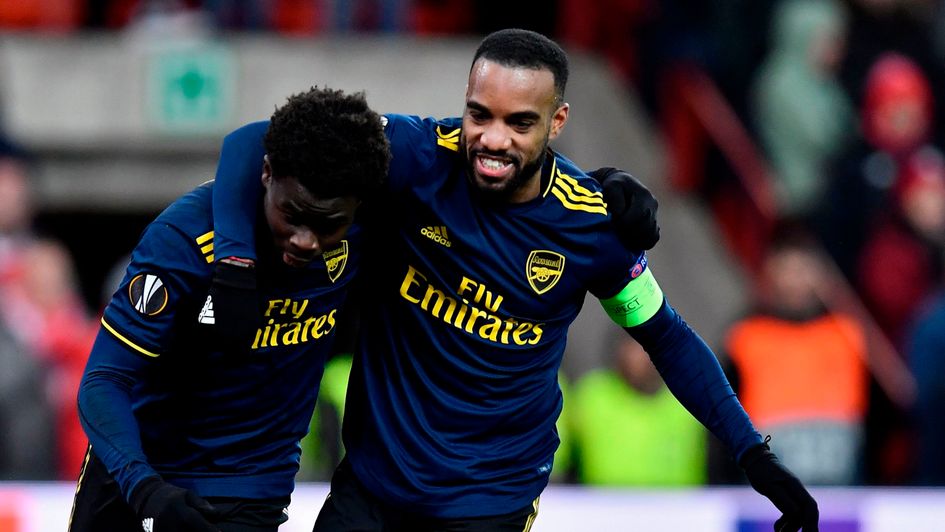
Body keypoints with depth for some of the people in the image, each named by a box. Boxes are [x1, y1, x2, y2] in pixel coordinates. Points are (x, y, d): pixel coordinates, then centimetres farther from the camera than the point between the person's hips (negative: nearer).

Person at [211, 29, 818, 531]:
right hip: (371, 479, 1)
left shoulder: (592, 223, -10)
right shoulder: (417, 157, -15)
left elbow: (666, 337, 5)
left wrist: (754, 452, 1)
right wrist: (236, 254, -32)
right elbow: (256, 143, -15)